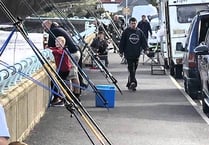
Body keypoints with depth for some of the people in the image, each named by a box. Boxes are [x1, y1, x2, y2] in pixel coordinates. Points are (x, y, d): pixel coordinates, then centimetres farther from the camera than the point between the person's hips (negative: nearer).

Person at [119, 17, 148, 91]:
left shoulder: (139, 32, 7)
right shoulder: (126, 32, 0)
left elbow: (144, 41, 10)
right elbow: (122, 42, 3)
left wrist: (145, 49, -4)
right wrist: (121, 51, 1)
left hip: (137, 54, 4)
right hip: (128, 54, -4)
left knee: (134, 69, 9)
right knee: (131, 69, -12)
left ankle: (129, 84, 20)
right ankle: (133, 82, -20)